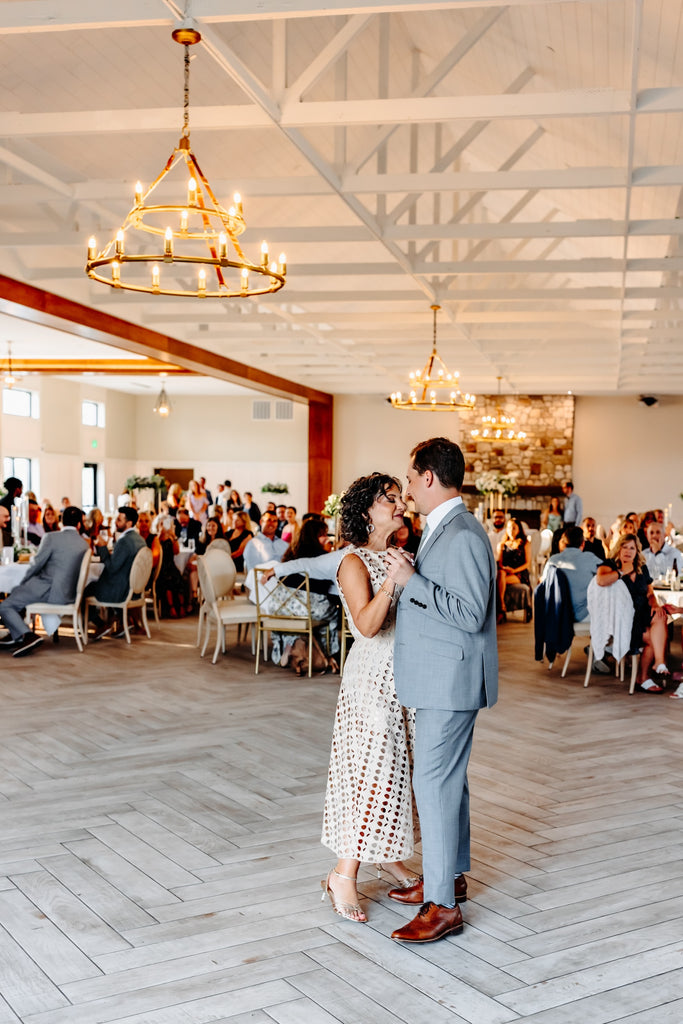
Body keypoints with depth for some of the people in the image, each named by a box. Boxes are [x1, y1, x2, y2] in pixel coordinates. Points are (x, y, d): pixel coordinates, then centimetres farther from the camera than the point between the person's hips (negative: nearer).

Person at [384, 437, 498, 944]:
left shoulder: (463, 536, -20)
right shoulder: (442, 529, 13)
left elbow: (471, 613, -25)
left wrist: (411, 581, -24)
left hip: (451, 682, -10)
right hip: (438, 679, 10)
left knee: (434, 783, -6)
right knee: (447, 778, 19)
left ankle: (443, 906, 2)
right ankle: (451, 875, 33)